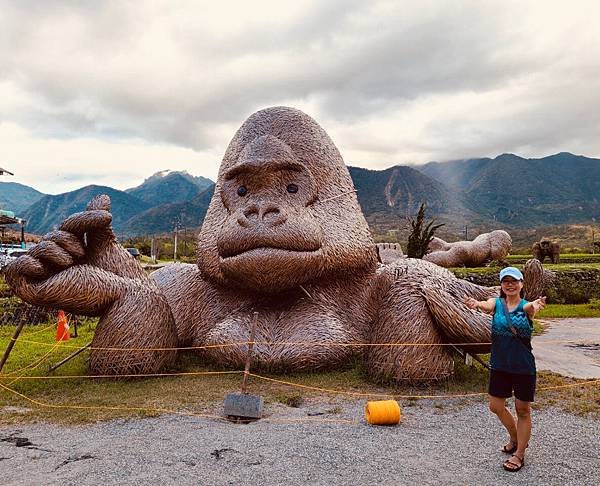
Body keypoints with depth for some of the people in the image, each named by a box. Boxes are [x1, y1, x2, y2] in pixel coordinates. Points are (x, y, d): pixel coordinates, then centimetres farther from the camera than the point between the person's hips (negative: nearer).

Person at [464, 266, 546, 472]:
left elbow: (533, 307, -34)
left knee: (523, 410, 8)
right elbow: (487, 306, -27)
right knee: (496, 406, 13)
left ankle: (519, 454, 25)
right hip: (499, 364, 3)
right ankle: (516, 438, 40)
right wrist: (476, 304, -52)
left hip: (523, 367, -3)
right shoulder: (496, 303, -4)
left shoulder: (526, 306, -9)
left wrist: (536, 305, -59)